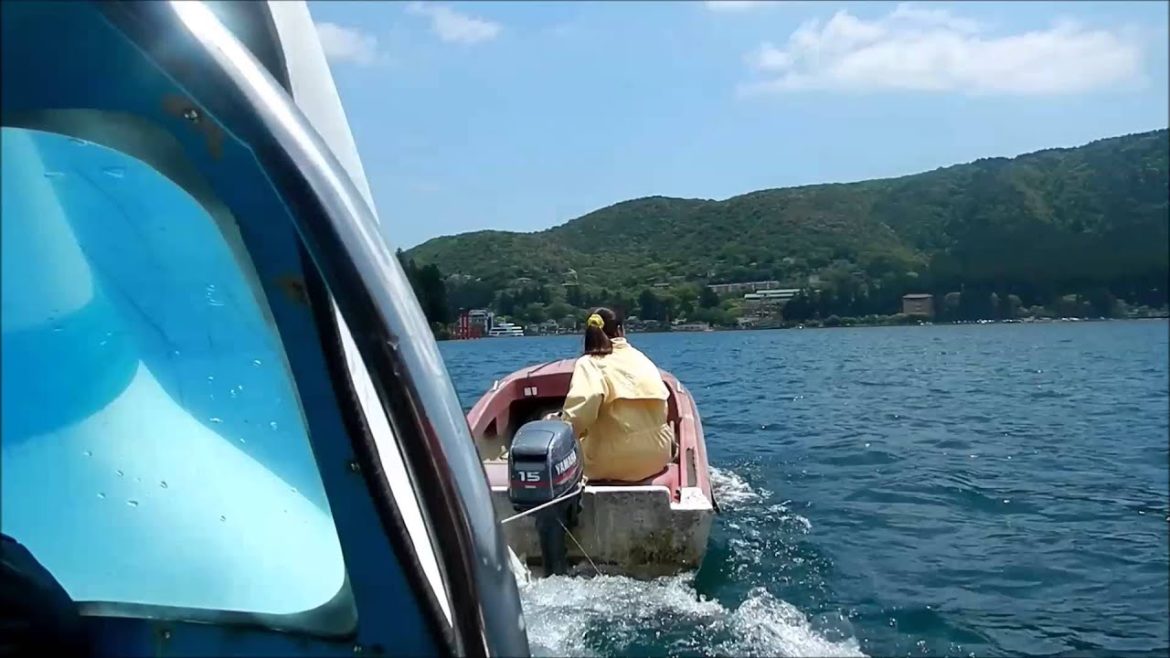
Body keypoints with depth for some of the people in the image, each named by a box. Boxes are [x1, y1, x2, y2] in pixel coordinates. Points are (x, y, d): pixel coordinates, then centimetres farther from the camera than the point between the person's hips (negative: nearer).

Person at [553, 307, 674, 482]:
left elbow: (582, 405, -25)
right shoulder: (641, 358, 8)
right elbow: (662, 408, 9)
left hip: (614, 463, -5)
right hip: (658, 456, 5)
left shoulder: (589, 363, -6)